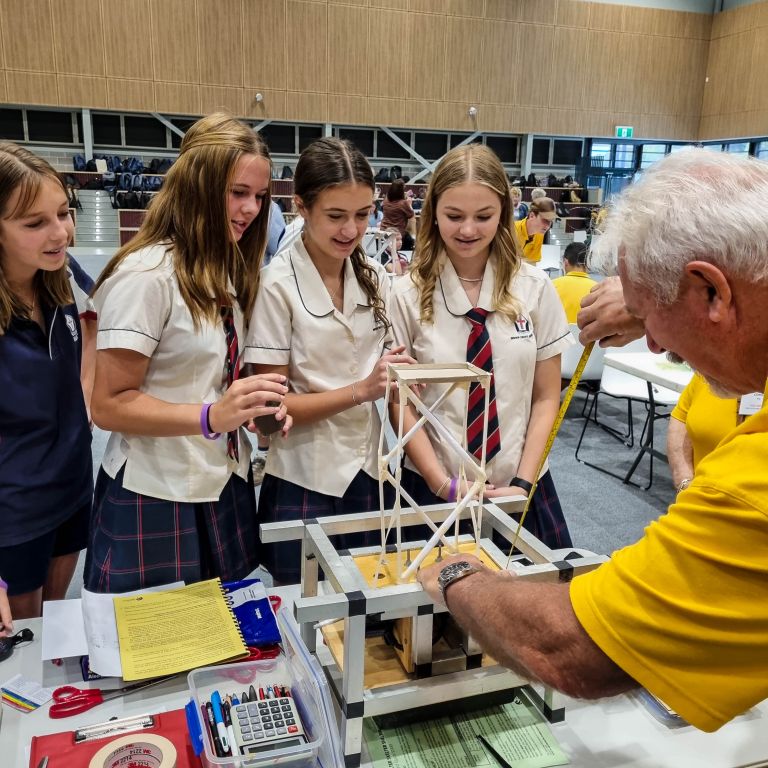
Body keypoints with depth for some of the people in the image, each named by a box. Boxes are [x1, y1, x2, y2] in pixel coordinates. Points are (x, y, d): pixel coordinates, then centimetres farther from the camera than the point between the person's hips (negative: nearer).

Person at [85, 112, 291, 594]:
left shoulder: (226, 269, 6)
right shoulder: (146, 275, -19)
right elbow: (109, 406, -18)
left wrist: (260, 407, -4)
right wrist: (211, 417, -31)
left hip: (226, 486, 8)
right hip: (157, 499, -7)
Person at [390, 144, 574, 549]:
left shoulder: (535, 289, -2)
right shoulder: (407, 295, -7)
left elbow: (546, 398, 2)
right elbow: (401, 403, -3)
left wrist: (523, 482, -7)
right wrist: (443, 484, -10)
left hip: (520, 488, 2)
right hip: (432, 487, -1)